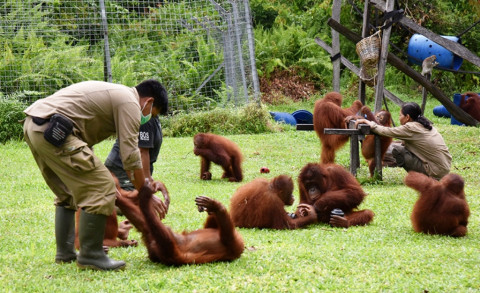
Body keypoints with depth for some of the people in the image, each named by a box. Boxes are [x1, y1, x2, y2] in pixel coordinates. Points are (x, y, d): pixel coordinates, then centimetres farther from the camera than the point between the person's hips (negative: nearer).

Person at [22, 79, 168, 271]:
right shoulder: (130, 103, -1)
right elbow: (130, 155, -6)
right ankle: (90, 255, -2)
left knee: (67, 193, 24)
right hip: (53, 131, -11)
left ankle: (65, 253, 29)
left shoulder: (116, 94, 28)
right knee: (102, 188, -9)